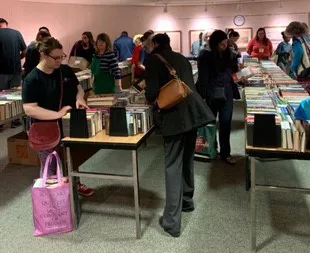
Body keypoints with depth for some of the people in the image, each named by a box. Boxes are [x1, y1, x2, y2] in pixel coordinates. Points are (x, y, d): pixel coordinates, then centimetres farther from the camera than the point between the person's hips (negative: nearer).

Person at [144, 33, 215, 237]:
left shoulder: (154, 60, -1)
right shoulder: (182, 58, 19)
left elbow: (152, 93, -9)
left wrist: (154, 100, 13)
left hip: (175, 115, -7)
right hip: (194, 111, 7)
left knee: (173, 165, -3)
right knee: (187, 158, 22)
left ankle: (172, 222, 1)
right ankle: (187, 201, 40)